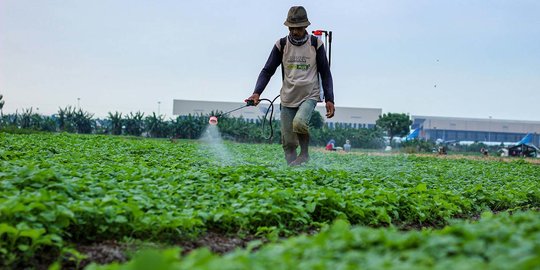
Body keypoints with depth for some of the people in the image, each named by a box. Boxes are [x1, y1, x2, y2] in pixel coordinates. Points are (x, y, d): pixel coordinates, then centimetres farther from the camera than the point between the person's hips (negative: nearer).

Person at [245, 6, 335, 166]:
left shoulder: (316, 44, -1)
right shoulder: (281, 45, 2)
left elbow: (325, 73, 5)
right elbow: (268, 70, 1)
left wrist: (329, 99, -3)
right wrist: (257, 92, -14)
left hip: (310, 96, -2)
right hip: (288, 98, 2)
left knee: (299, 122, -30)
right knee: (288, 142, 1)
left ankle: (304, 154, -5)